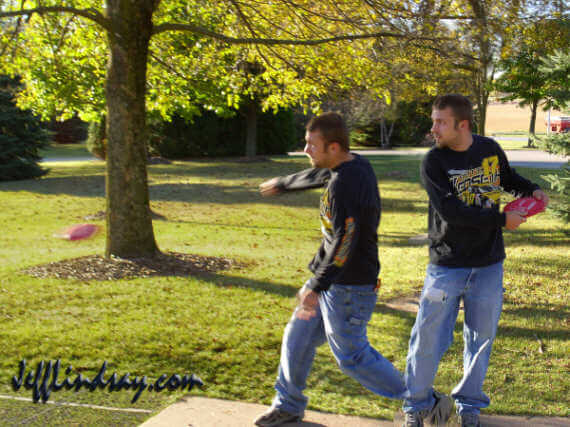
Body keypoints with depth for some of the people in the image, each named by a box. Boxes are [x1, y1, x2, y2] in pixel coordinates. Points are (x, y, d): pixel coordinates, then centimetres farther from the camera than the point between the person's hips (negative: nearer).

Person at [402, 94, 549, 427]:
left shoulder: (490, 149, 0)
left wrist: (532, 190, 1)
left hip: (488, 266, 3)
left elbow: (507, 177, 21)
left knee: (481, 337, 12)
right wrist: (501, 219, -18)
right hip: (447, 266, -3)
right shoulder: (434, 162, -12)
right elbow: (452, 211, -21)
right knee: (428, 337, 0)